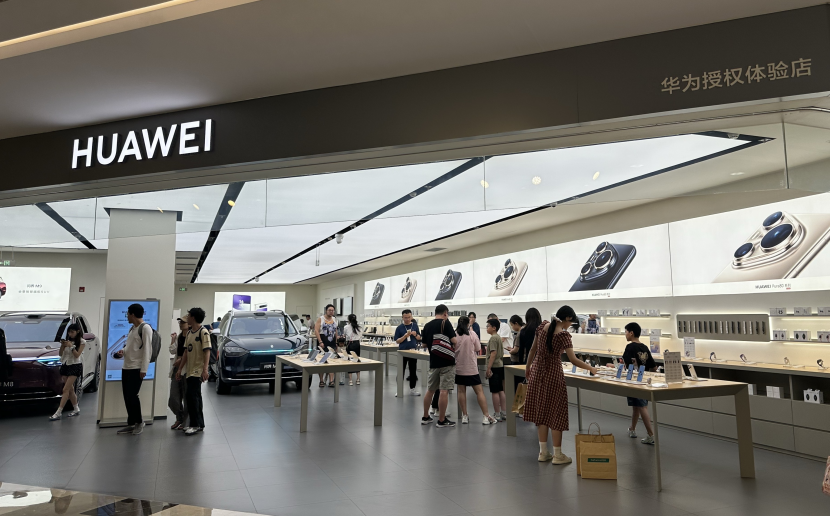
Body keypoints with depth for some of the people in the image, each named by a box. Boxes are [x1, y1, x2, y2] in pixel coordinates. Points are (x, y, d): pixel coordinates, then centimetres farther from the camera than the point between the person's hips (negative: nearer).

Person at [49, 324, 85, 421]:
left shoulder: (82, 342, -3)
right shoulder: (67, 340, 9)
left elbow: (77, 355, -10)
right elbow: (60, 354, 7)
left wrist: (71, 346, -19)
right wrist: (63, 345, -9)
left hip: (75, 366, -5)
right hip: (65, 365, 5)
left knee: (66, 390, -11)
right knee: (70, 389, 9)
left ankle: (58, 413, -12)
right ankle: (77, 409, 20)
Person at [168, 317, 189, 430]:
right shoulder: (178, 336, 13)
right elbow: (173, 351, 12)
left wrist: (181, 360, -13)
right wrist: (173, 340, 4)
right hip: (177, 368, 7)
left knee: (186, 397, 2)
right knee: (173, 399, 9)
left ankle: (185, 422, 13)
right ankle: (179, 418, 30)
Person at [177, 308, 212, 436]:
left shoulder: (203, 332, -10)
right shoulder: (189, 332, 14)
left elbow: (207, 352, -16)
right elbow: (186, 352, 18)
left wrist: (205, 370, -24)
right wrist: (180, 369, 15)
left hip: (198, 371, -8)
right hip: (189, 371, 8)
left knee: (192, 396, -11)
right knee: (195, 398, 11)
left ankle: (196, 424, -4)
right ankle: (199, 425, 18)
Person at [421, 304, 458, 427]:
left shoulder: (427, 326, 8)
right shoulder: (445, 323, -9)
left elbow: (425, 344, 16)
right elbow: (454, 340, -14)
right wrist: (455, 347, 6)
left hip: (433, 362, 6)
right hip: (447, 362, -6)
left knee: (430, 390, 16)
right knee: (444, 391, -2)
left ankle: (425, 417, 25)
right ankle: (441, 420, 3)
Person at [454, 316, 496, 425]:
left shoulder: (454, 335, -4)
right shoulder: (472, 334, -7)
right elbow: (478, 349, 1)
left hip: (459, 367, 2)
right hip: (471, 367, -2)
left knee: (461, 391, 10)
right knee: (479, 391, 2)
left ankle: (464, 416, 11)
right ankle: (486, 417, 1)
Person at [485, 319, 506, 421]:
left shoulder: (493, 338, -15)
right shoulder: (499, 337, 14)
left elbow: (493, 354, -21)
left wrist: (488, 368, -20)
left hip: (494, 367, -10)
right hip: (500, 366, 10)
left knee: (495, 391, -2)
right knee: (501, 390, 12)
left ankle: (497, 414, 3)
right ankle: (504, 413, 16)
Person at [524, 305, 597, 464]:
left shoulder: (543, 326, 1)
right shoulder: (563, 335, -16)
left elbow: (533, 349, 10)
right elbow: (573, 360, -18)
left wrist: (528, 368, 20)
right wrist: (590, 368, -4)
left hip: (537, 372, 6)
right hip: (553, 374, -6)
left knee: (541, 410, 12)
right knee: (555, 412, 4)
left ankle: (543, 452, 19)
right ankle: (557, 455, 11)